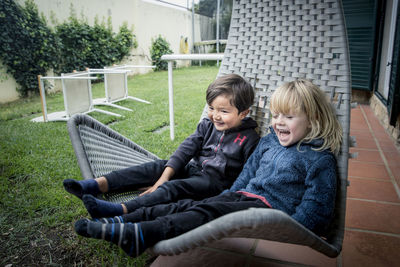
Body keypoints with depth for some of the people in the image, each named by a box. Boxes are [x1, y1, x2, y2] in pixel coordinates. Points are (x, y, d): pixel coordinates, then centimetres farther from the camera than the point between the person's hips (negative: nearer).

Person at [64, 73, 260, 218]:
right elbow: (187, 148, -1)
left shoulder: (249, 139, -9)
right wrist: (165, 176, -10)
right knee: (155, 167, -12)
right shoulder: (207, 125, 6)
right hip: (193, 168, 6)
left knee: (174, 187, -30)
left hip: (215, 180, -6)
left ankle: (121, 211, -44)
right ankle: (97, 185, -18)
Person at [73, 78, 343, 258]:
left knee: (208, 212, -27)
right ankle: (119, 222, -14)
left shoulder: (319, 159, -7)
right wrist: (230, 197, 18)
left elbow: (316, 208, -11)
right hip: (245, 196, 7)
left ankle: (139, 235, -37)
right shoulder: (268, 142, 15)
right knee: (189, 205, -11)